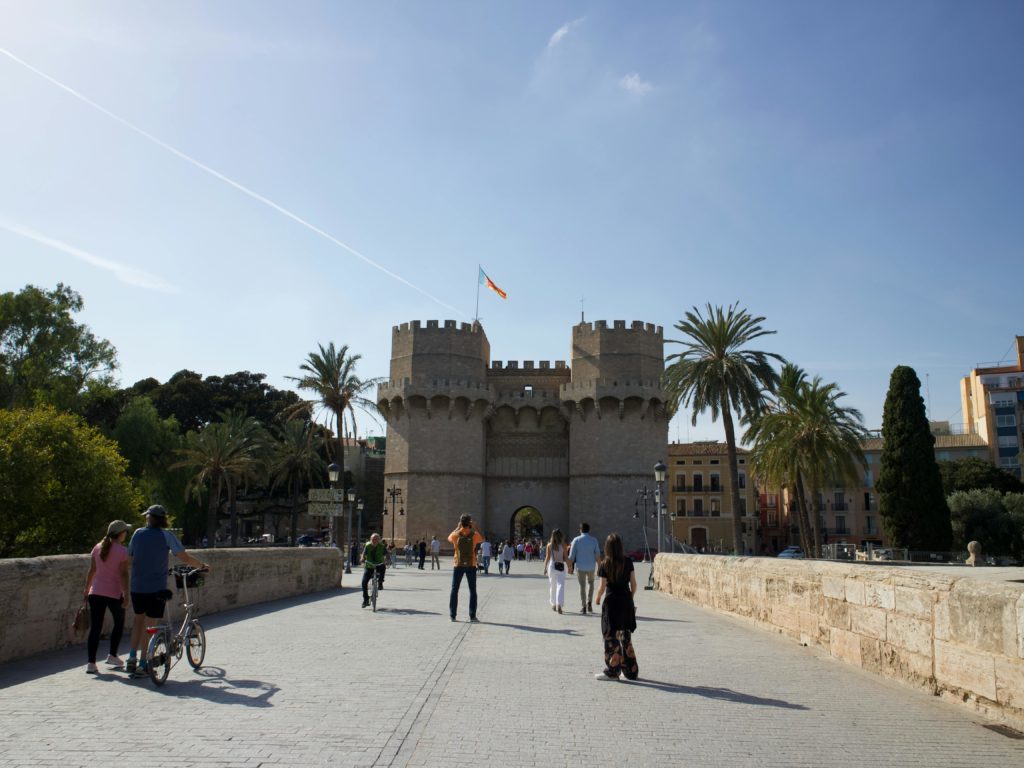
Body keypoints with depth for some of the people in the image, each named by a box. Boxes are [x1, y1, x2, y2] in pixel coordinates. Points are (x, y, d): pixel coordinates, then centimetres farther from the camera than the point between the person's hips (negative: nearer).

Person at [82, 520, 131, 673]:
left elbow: (91, 571, 10)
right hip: (114, 593, -4)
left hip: (96, 592, 4)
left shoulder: (97, 548, 7)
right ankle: (112, 655, 17)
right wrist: (126, 594, -9)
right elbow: (123, 574, -12)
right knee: (119, 622, 18)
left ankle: (91, 663, 0)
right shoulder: (122, 551, -9)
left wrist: (86, 590, 18)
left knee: (95, 627, 4)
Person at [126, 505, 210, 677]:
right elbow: (185, 558, -9)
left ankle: (132, 658, 19)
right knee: (150, 624, 2)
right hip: (157, 588, -4)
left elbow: (129, 558, 11)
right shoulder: (167, 536, -6)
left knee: (139, 619, 21)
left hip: (137, 587, 4)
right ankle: (142, 664, 4)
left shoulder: (138, 533, 4)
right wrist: (203, 566, 5)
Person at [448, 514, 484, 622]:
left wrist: (458, 528, 17)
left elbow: (449, 537, 16)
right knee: (472, 591, 8)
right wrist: (475, 528, 14)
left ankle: (452, 615, 6)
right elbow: (482, 538, 13)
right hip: (471, 566, 0)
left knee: (454, 590, 8)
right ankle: (472, 616, 5)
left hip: (458, 566, 1)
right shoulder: (474, 535, -9)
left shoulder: (456, 535, -7)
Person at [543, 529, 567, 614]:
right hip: (560, 566, -2)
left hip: (552, 566, 2)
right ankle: (559, 604, -19)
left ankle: (554, 604, 25)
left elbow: (547, 558, -2)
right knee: (560, 585, -4)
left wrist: (545, 568, 6)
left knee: (553, 587, 16)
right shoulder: (563, 545, -5)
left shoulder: (549, 545, -1)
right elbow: (565, 558, -4)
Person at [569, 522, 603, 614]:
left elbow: (571, 556, -6)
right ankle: (589, 603, 12)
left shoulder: (576, 540, -6)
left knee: (582, 586, 9)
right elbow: (598, 556, -4)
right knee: (590, 583, 24)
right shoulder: (594, 540, -3)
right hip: (591, 567, 1)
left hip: (580, 567, -1)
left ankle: (583, 607, 9)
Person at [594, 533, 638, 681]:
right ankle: (631, 671, 20)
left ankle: (612, 671, 11)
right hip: (626, 602, 4)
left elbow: (602, 587, -8)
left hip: (612, 603, -4)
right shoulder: (628, 562, -1)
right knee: (626, 638, 15)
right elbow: (633, 584, 2)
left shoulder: (605, 565, -11)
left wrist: (598, 598, 11)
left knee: (611, 638, 6)